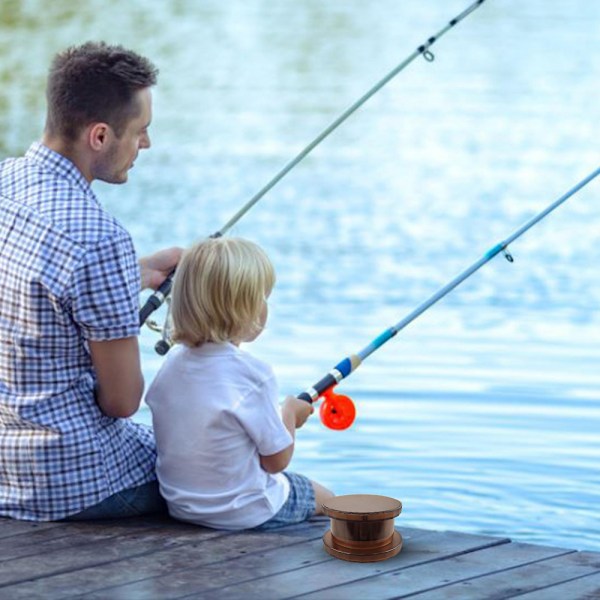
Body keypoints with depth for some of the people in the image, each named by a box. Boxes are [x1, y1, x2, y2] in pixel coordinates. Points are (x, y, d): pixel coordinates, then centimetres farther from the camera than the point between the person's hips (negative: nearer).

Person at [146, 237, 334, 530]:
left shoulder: (172, 363, -4)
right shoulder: (252, 374, -24)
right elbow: (277, 460, -15)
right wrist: (290, 412, 3)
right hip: (245, 513, -7)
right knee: (324, 498, 20)